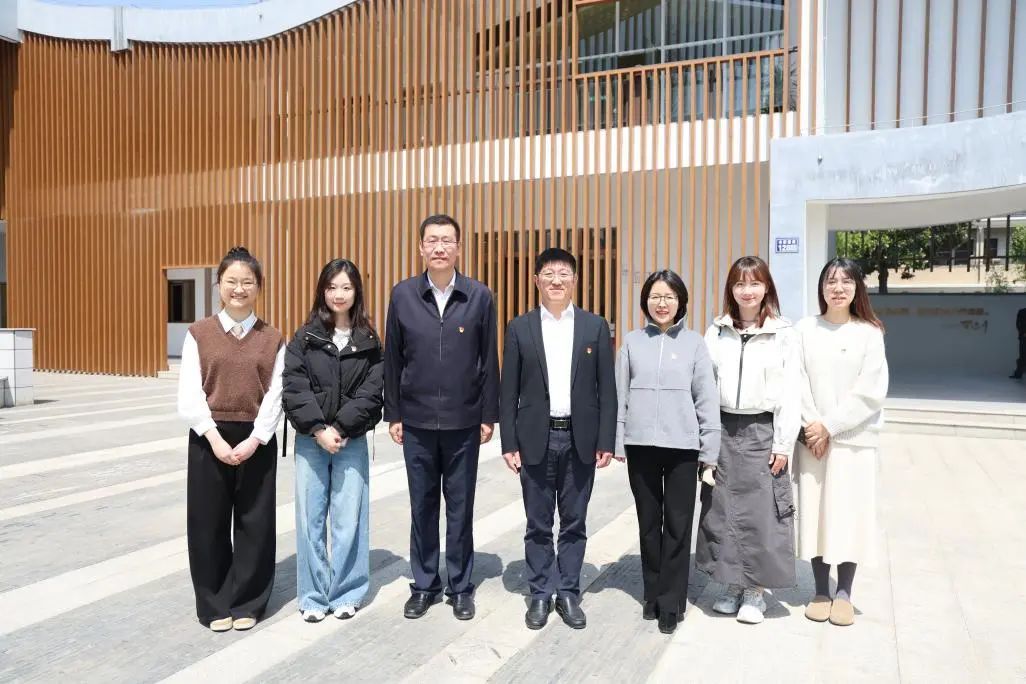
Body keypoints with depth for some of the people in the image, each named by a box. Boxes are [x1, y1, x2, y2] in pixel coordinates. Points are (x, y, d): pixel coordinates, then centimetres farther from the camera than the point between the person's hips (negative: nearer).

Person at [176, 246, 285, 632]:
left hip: (257, 442, 0)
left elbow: (275, 396, -2)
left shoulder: (273, 339, 3)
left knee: (255, 523, 6)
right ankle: (215, 604, 23)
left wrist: (253, 440, -13)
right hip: (209, 440, 0)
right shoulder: (199, 334, 2)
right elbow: (189, 396, -4)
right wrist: (216, 438, -14)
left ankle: (246, 602, 23)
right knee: (209, 524, 7)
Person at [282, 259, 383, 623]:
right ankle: (314, 596, 18)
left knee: (349, 520, 3)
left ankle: (346, 593, 18)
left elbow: (371, 393, -3)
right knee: (310, 520, 5)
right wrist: (319, 430, -14)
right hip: (310, 441, 0)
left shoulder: (369, 342, 4)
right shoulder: (304, 338, 3)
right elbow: (294, 389, -5)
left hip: (352, 441, 0)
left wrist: (339, 428, -13)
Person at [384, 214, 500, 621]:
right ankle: (424, 585, 26)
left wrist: (489, 416, -1)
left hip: (463, 422, -1)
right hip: (417, 421, 1)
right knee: (422, 507, 12)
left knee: (460, 508, 10)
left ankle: (460, 587, 24)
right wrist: (393, 415, 3)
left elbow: (489, 360, 0)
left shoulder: (480, 296, -3)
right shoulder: (403, 295, 0)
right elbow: (392, 359, 4)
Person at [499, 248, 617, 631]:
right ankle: (540, 595, 24)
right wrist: (509, 444, -3)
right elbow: (509, 392, 2)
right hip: (536, 440, 0)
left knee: (574, 523, 10)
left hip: (580, 440, 1)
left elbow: (607, 389, 2)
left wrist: (606, 442, -4)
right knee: (538, 525, 9)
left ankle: (568, 594, 25)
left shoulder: (595, 327, 3)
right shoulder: (520, 328, 2)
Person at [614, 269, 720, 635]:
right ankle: (653, 595, 26)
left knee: (677, 525, 3)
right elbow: (620, 395, 5)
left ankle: (671, 602, 15)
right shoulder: (632, 342, 4)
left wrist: (710, 449, -1)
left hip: (682, 447, -1)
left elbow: (707, 398, 1)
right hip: (641, 445, 1)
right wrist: (617, 442, 3)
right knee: (649, 522, 12)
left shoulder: (694, 343, 1)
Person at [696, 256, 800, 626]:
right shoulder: (716, 331, 5)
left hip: (762, 431, -3)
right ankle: (732, 586, 24)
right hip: (723, 429, 3)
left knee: (761, 511, 3)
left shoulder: (784, 333, -2)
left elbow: (791, 393, -3)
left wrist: (783, 444, -6)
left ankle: (755, 591, 19)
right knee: (721, 509, 8)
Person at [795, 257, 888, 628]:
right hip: (812, 437, 1)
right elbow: (796, 382, -2)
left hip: (854, 438, -1)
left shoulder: (869, 333, -1)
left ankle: (844, 592, 18)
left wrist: (831, 426, -12)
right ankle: (821, 590, 19)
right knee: (814, 512, 5)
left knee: (850, 512, 3)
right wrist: (811, 425, -11)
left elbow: (871, 391, -7)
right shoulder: (805, 329, 1)